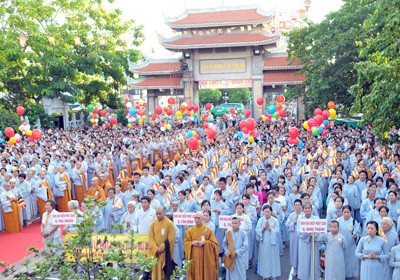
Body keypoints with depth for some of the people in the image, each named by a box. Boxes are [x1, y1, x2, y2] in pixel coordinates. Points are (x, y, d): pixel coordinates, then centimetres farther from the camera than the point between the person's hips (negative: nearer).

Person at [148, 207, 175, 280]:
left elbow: (171, 239, -9)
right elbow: (150, 238, 1)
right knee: (155, 271, 6)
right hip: (155, 252, 4)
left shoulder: (169, 223, -5)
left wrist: (162, 247, -14)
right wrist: (156, 249, -12)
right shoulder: (153, 224, 6)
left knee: (165, 271, -2)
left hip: (165, 252, -4)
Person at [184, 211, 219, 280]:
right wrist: (192, 243, -12)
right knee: (195, 274, 3)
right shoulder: (190, 231, 5)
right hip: (194, 258, 2)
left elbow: (214, 243, -2)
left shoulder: (208, 230, -2)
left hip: (205, 258, -2)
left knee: (206, 274, 0)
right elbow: (185, 243, 7)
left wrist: (204, 242, -16)